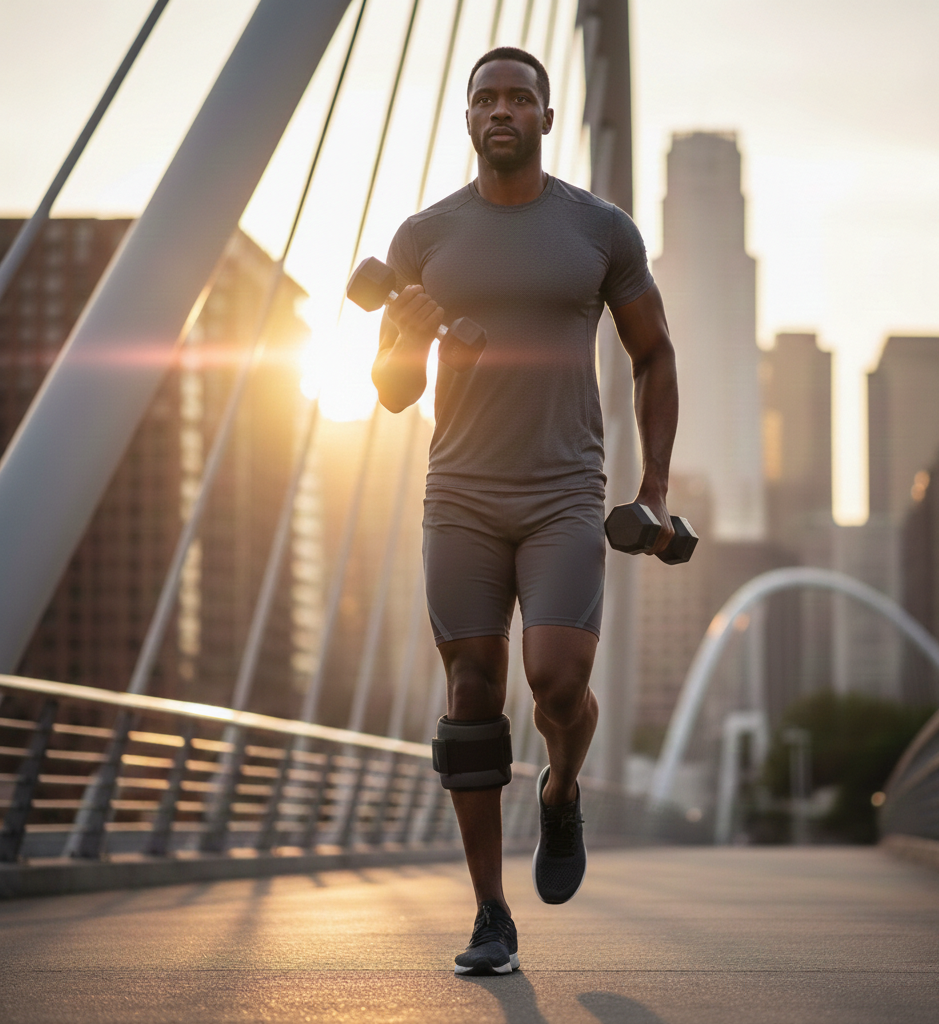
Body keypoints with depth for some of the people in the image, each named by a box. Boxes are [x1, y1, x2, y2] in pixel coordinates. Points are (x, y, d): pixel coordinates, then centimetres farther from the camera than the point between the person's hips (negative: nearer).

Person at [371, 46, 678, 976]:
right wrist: (406, 335, -18)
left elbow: (653, 357, 12)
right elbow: (393, 390, 6)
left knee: (557, 685, -17)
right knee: (472, 698, 0)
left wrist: (656, 489, 5)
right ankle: (491, 920, 10)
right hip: (461, 498, 1)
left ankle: (562, 793, 20)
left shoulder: (602, 229, 2)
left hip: (566, 500, -1)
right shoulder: (424, 238, 3)